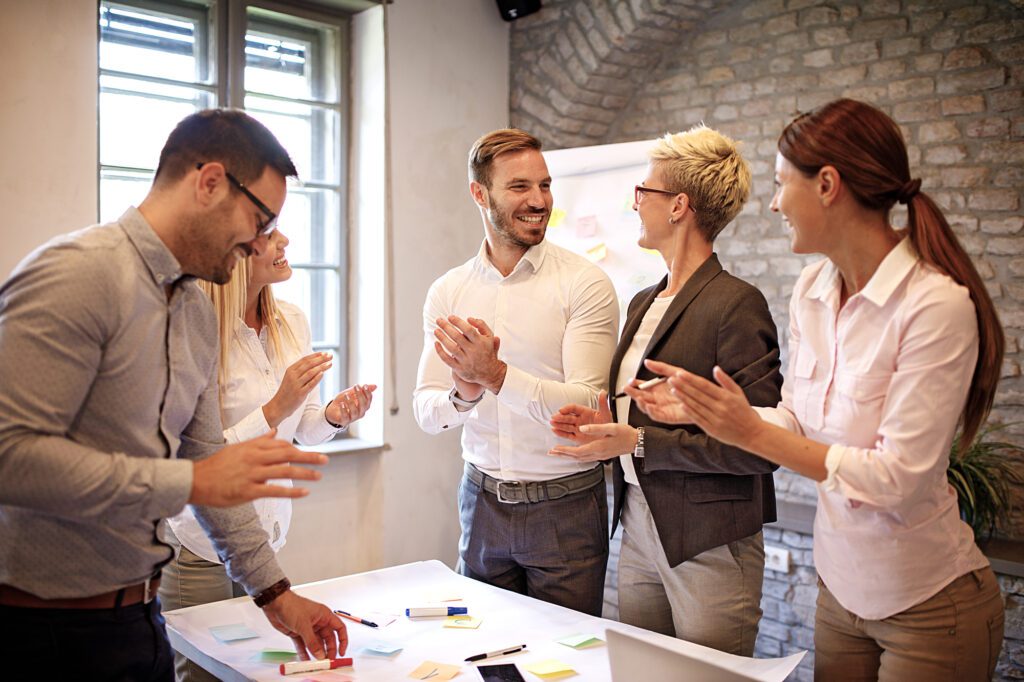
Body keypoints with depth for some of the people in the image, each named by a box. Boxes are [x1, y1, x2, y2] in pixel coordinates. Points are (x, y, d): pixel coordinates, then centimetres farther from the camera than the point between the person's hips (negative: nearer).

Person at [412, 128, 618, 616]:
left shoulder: (584, 283, -9)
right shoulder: (447, 292, 2)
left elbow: (586, 406, -17)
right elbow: (426, 413, 0)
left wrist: (496, 375, -30)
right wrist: (463, 395, -22)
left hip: (565, 505, -3)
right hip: (482, 500, 4)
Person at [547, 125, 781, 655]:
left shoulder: (737, 304, -15)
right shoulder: (643, 304, 11)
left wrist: (639, 442, -20)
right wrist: (606, 427, 0)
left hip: (708, 546, -7)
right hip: (638, 530, 8)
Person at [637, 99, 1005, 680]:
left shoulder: (937, 304, -23)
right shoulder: (812, 290, -1)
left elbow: (897, 476, -25)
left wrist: (753, 433, -26)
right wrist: (705, 409, -7)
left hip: (929, 606, -6)